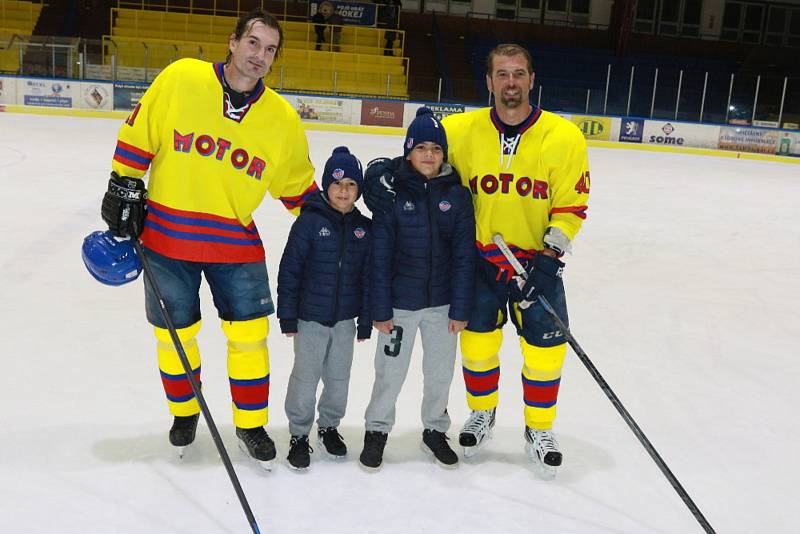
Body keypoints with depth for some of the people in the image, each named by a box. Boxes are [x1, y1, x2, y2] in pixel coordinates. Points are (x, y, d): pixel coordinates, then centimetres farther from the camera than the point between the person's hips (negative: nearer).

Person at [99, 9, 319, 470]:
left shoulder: (283, 119, -3)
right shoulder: (180, 78, -8)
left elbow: (299, 185, 9)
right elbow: (137, 136, 0)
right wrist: (123, 189, -2)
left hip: (236, 243, 1)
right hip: (165, 234, -1)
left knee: (249, 335, 1)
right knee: (175, 334, 11)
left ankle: (251, 423, 23)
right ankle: (185, 412, 37)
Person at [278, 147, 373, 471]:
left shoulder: (364, 229, 1)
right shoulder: (309, 221, -11)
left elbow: (369, 277, 7)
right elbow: (289, 270, -9)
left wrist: (366, 321, 7)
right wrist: (287, 317, -8)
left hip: (345, 319, 4)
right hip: (310, 317, -4)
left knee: (339, 377, 15)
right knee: (306, 377, 3)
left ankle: (329, 426, 36)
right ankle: (299, 434, 21)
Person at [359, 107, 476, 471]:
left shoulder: (457, 194, -4)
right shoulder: (392, 191, -8)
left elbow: (464, 255, -2)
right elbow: (380, 255, -8)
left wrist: (460, 308, -5)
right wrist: (380, 309, -9)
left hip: (442, 301, 2)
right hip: (400, 301, -2)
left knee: (441, 371, 14)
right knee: (391, 371, 8)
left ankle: (435, 431, 36)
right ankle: (377, 430, 31)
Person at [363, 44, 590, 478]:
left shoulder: (563, 137, -10)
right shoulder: (462, 130, -7)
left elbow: (571, 205, -7)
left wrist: (550, 253, -18)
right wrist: (386, 175, -15)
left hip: (539, 260, 0)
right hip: (480, 256, 1)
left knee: (545, 351, 1)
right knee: (477, 342, 6)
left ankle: (539, 430, 25)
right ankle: (482, 413, 34)